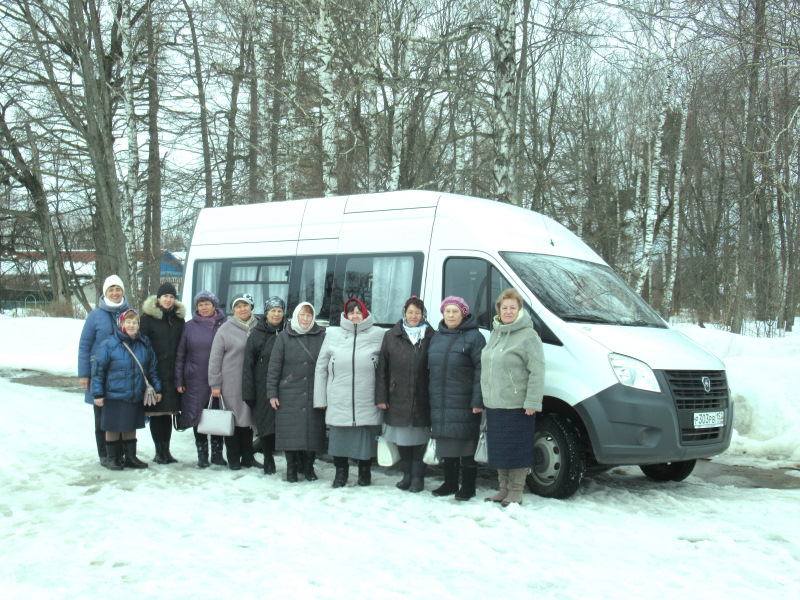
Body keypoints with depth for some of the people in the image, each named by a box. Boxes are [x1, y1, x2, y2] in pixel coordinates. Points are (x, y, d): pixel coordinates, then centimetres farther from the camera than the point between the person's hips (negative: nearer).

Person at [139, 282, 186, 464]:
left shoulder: (178, 318, 12)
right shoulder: (148, 317, -2)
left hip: (172, 372, 4)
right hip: (155, 372, -4)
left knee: (168, 411, 9)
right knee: (156, 411, 0)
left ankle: (166, 451, 16)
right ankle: (159, 451, 8)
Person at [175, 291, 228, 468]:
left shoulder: (225, 324, 3)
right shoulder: (190, 326, 6)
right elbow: (180, 355, 9)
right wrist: (179, 380, 3)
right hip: (195, 381, 1)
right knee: (197, 417, 4)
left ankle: (217, 453, 15)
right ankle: (202, 454, 15)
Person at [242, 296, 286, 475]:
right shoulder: (257, 334, 3)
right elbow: (248, 364, 1)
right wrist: (248, 392, -4)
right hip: (263, 388, -1)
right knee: (266, 425, 3)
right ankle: (268, 463, 15)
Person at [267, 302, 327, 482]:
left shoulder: (321, 337, 5)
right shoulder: (284, 338, 4)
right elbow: (274, 367, 4)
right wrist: (272, 393, -1)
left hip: (314, 395, 1)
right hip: (289, 395, 0)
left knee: (313, 431, 3)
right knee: (291, 432, 1)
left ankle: (308, 467, 19)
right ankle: (291, 468, 14)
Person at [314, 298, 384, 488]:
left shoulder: (378, 335, 2)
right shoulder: (333, 334, 7)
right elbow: (321, 367, 10)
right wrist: (320, 398, 7)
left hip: (368, 402, -1)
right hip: (338, 401, 1)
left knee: (366, 437, 6)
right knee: (340, 436, 6)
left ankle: (365, 472, 27)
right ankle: (340, 472, 26)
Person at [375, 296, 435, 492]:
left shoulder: (430, 337, 3)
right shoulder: (391, 337, 6)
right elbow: (382, 369, 5)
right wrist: (381, 397, 0)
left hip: (422, 399, -1)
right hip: (398, 398, 1)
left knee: (419, 439, 2)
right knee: (402, 439, 8)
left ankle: (417, 477, 13)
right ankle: (407, 475, 21)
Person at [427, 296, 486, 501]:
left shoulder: (473, 337, -4)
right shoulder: (437, 337, 17)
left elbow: (481, 370, -10)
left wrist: (477, 400, -16)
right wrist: (432, 398, 14)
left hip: (463, 404, -6)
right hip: (440, 404, 6)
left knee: (466, 445, -3)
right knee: (446, 445, 11)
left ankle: (468, 487, 5)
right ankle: (450, 484, 21)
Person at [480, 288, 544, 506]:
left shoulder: (528, 336, -9)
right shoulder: (495, 334, 15)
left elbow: (537, 372, -14)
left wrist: (532, 402, -19)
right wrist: (484, 398, 19)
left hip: (517, 406, -8)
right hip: (494, 405, 8)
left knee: (517, 450, -1)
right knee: (499, 449, 13)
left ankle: (515, 493, 8)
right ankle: (504, 489, 24)